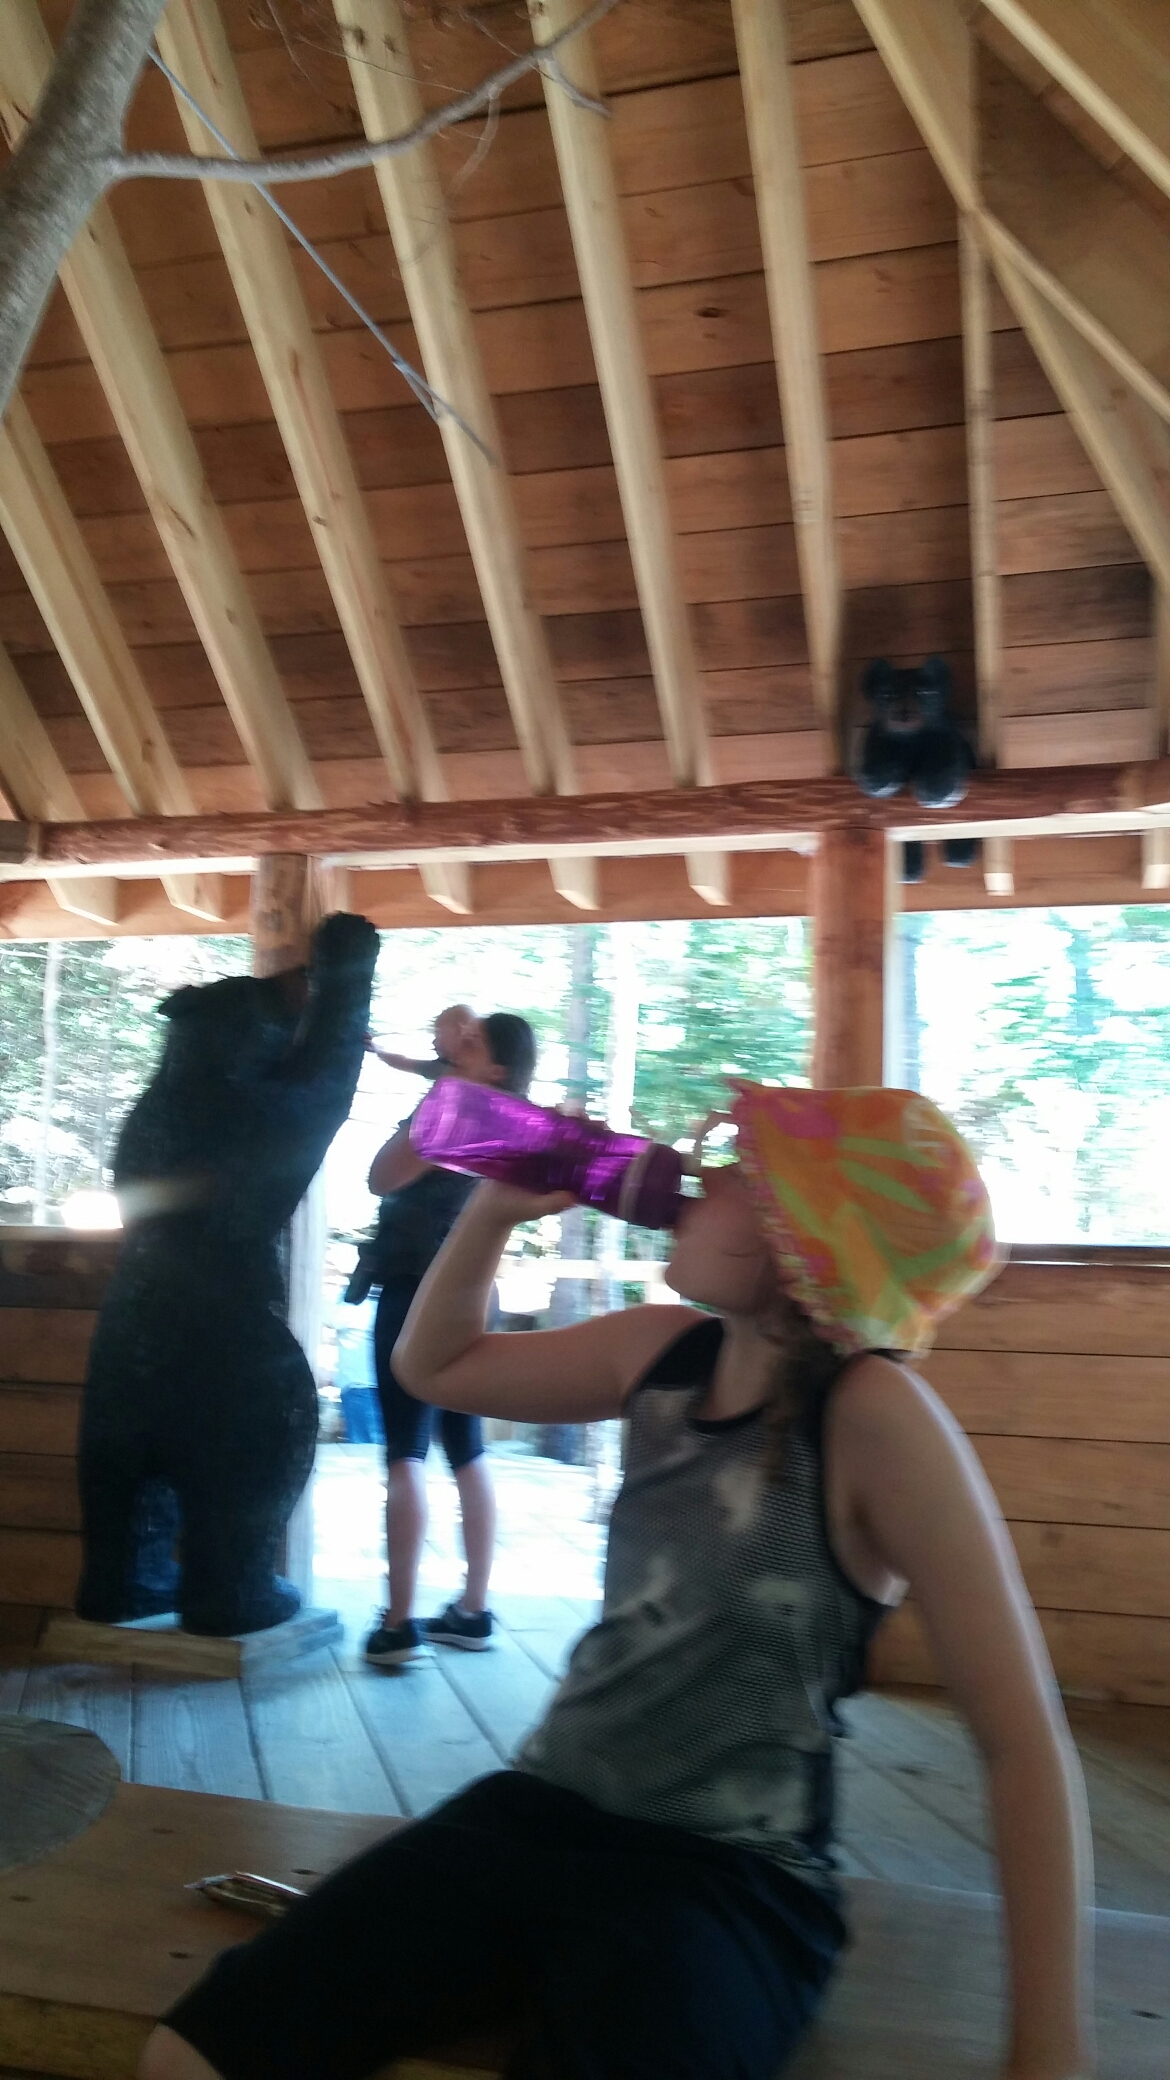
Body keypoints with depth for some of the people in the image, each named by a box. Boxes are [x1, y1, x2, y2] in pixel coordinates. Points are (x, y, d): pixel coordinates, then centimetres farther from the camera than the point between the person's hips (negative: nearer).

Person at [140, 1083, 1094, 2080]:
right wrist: (495, 1210, -2)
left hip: (730, 1882, -5)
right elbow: (436, 1366, 14)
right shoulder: (666, 1351, 0)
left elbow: (1025, 1737, -16)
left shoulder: (874, 1411, -18)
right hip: (535, 1811, 6)